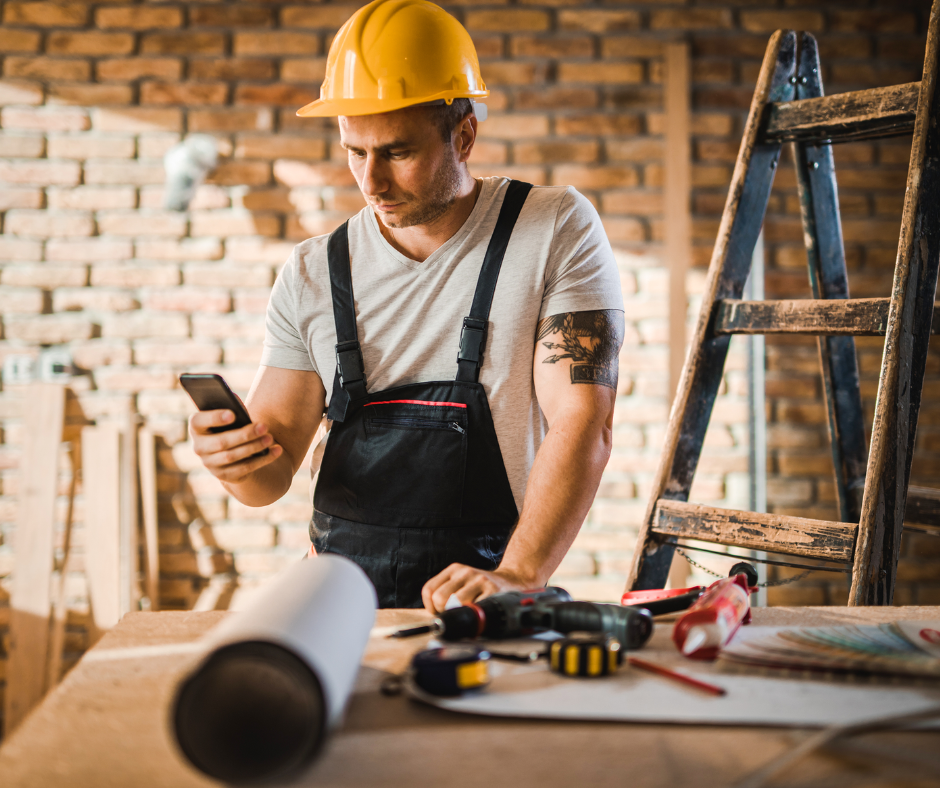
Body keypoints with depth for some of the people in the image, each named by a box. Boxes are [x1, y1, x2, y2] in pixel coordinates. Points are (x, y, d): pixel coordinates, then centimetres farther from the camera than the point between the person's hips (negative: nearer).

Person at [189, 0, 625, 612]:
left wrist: (517, 576, -24)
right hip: (341, 595, 4)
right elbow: (273, 474, 9)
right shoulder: (314, 275, 7)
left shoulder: (557, 233, -2)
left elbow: (583, 422, -11)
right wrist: (238, 460, -15)